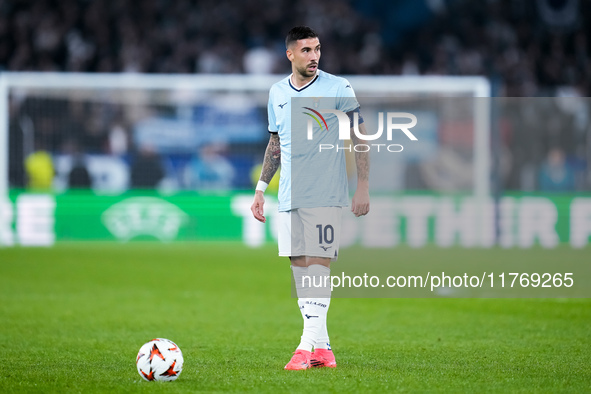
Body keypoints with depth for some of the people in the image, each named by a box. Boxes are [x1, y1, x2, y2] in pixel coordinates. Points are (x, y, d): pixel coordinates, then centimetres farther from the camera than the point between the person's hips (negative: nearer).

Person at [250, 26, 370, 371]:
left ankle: (309, 345, -14)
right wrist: (260, 189, 17)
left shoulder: (338, 88, -3)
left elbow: (361, 139, -2)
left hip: (325, 195, -5)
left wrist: (363, 188, -8)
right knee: (300, 266, 4)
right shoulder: (277, 93, 11)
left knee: (319, 264, -12)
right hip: (289, 197, 5)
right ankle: (323, 348, 9)